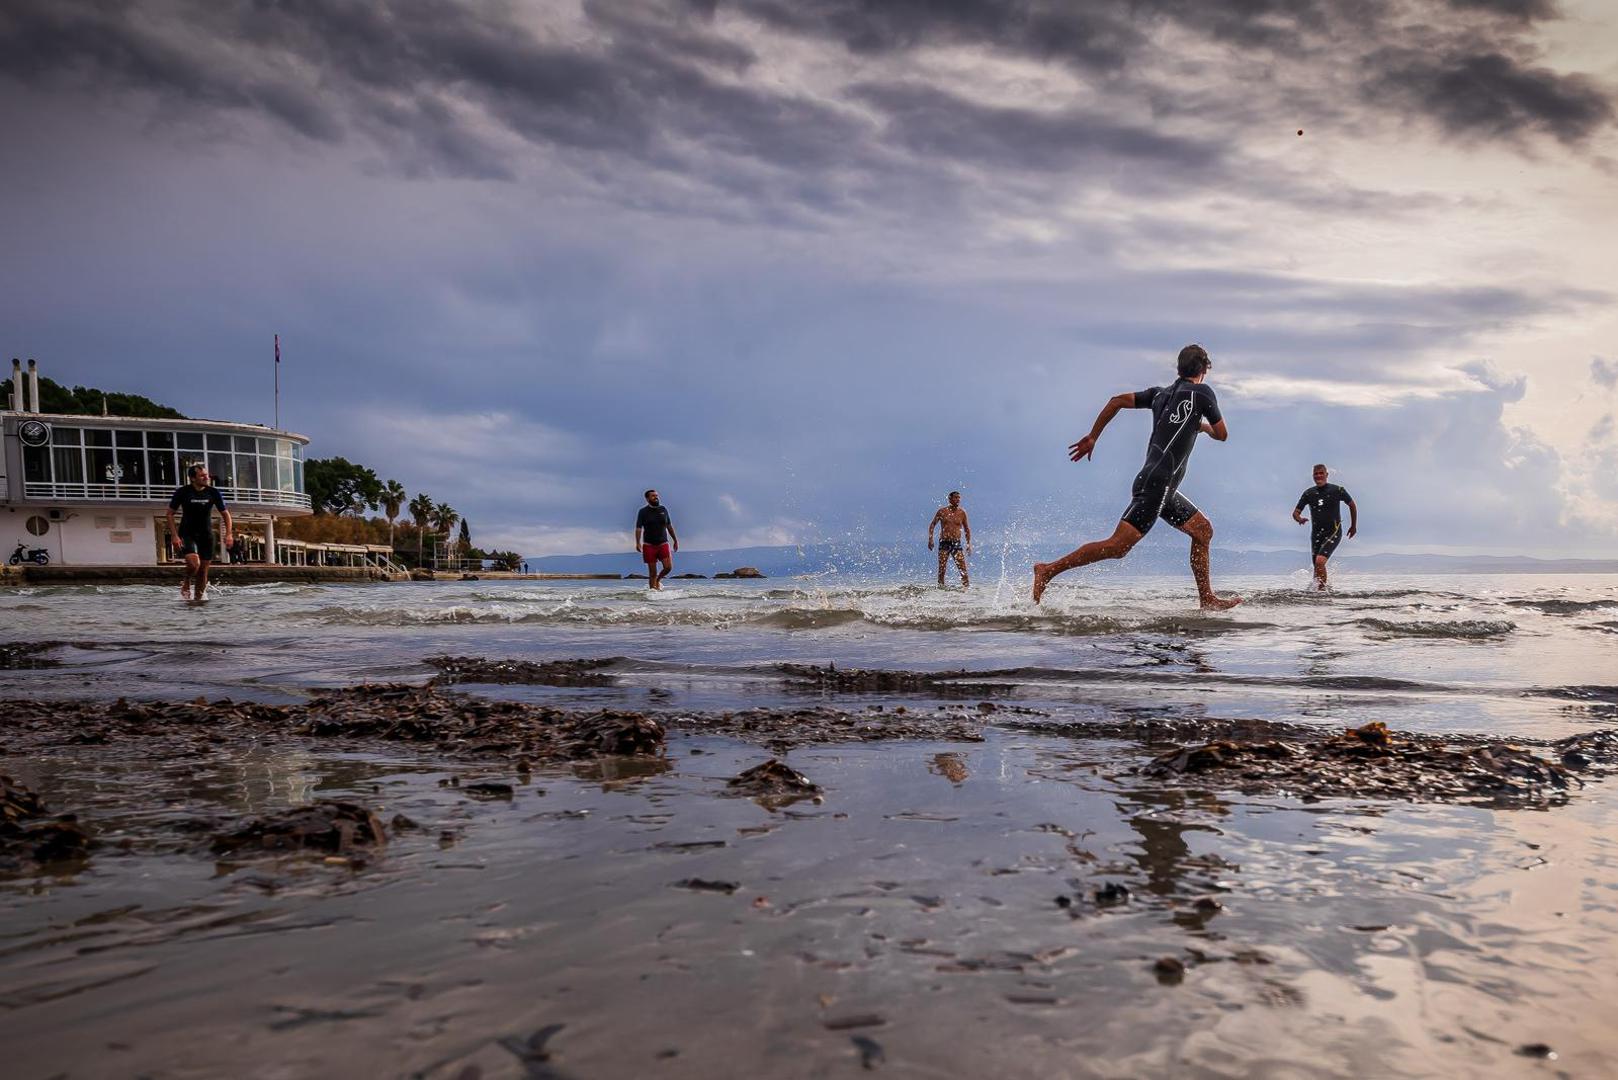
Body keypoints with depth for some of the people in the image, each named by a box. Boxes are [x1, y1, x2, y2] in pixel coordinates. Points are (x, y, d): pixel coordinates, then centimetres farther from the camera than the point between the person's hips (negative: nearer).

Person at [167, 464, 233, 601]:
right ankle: (185, 586, 5)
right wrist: (174, 535, -12)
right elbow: (170, 514, -2)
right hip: (187, 533, -3)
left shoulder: (213, 492, -5)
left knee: (203, 569, 4)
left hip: (206, 534, 3)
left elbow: (225, 514, 6)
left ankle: (199, 597, 19)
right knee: (194, 563, -24)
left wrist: (228, 534, -5)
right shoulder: (183, 492, -10)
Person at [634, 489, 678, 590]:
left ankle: (658, 580, 19)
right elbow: (638, 528, -8)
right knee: (652, 572, -1)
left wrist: (675, 540, 16)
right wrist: (638, 543, -21)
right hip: (649, 545, -2)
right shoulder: (643, 512, -2)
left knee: (668, 567, -10)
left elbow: (669, 526, 16)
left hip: (663, 544, 2)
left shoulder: (663, 509, 8)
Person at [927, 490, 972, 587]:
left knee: (963, 567, -8)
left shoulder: (962, 513, 5)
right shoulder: (942, 511, 1)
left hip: (956, 543, 1)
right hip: (944, 543, -1)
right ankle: (941, 586, 7)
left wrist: (969, 544, 7)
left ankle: (966, 586, -3)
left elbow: (967, 529, 13)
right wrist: (930, 539, -1)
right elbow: (932, 525, 9)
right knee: (942, 568, -3)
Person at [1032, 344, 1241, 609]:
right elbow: (1222, 435, 7)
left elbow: (1117, 401, 9)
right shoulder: (1202, 392, -1)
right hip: (1157, 483, -9)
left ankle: (1207, 599, 19)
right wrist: (1203, 426, 27)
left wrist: (1092, 437, 12)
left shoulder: (1160, 393, 17)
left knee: (1203, 529, 17)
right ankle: (1048, 570, -16)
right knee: (1118, 546, -14)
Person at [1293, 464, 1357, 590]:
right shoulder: (1308, 493, 3)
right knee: (1318, 566, 10)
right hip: (1316, 533, 5)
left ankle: (1321, 589, -18)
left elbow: (1352, 505, 11)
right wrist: (1299, 519, -20)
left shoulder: (1337, 490, -5)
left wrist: (1354, 526, 17)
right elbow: (1295, 512, 4)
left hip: (1333, 532, -4)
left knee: (1320, 561, -24)